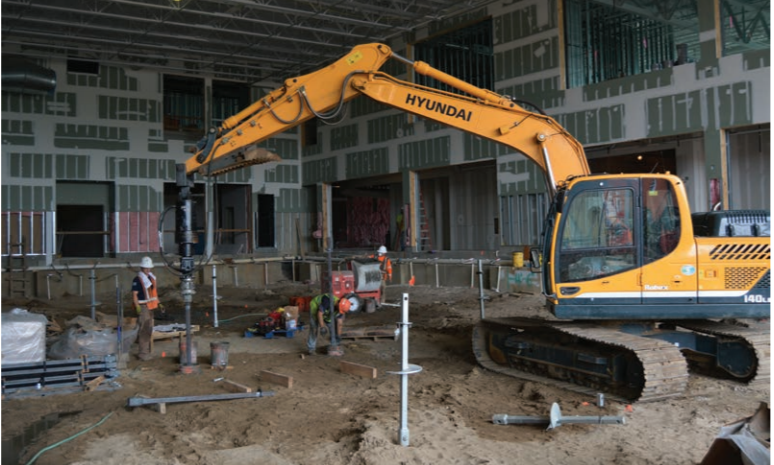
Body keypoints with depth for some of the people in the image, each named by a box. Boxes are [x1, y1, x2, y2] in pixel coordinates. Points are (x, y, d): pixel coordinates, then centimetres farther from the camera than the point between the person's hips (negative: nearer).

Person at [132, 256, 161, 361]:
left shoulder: (151, 277, 13)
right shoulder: (137, 280, -12)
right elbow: (134, 294, -16)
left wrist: (158, 303, 16)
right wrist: (137, 306, -24)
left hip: (151, 306, 8)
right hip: (143, 306, -8)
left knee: (149, 329, 15)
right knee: (145, 329, -9)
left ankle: (146, 350, 27)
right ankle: (143, 353, -5)